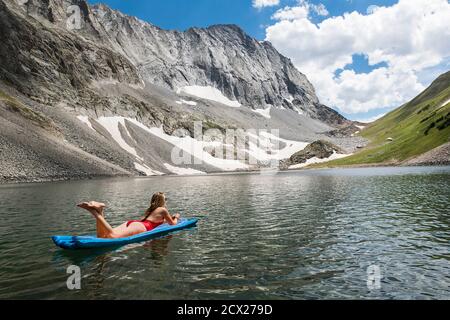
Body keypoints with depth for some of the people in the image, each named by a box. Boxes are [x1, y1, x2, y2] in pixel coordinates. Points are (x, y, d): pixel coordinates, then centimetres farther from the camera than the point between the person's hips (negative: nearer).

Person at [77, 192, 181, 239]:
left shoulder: (150, 209, 39)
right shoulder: (163, 210, 17)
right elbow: (172, 224, 24)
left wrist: (169, 218, 64)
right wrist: (176, 218, 46)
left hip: (131, 222, 8)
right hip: (139, 226, -8)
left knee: (101, 236, -11)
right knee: (112, 236, -32)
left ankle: (98, 211, -26)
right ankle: (96, 212, -41)